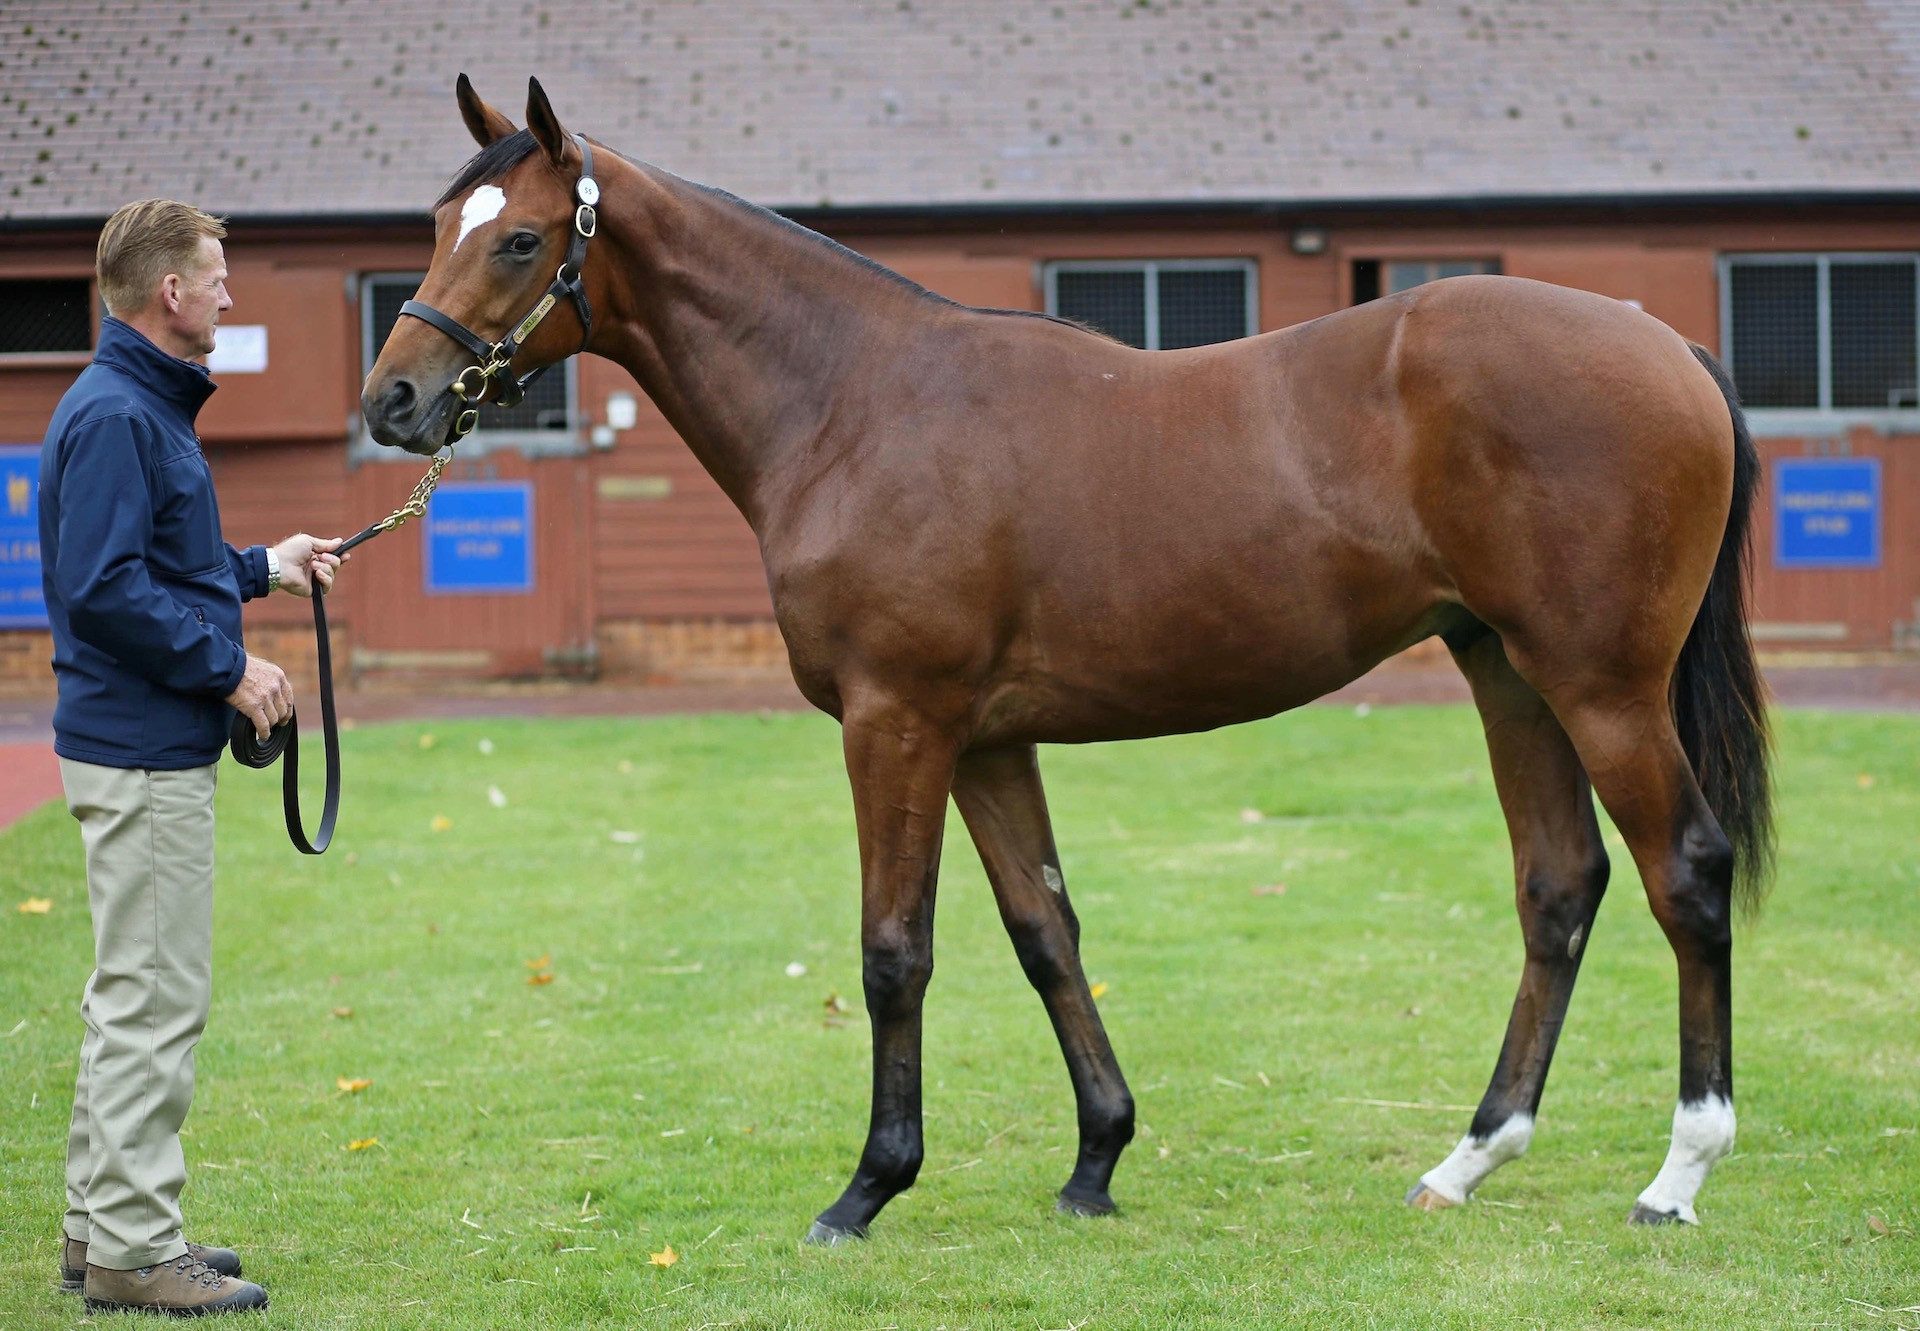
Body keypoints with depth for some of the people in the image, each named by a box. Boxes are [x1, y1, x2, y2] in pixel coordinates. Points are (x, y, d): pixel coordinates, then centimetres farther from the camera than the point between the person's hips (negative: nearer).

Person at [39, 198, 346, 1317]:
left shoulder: (146, 407, 15)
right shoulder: (113, 416, -17)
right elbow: (103, 589, -25)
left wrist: (265, 567, 17)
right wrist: (229, 665, -19)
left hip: (155, 749, 11)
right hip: (144, 754, -11)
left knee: (139, 994, 16)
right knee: (156, 999, -6)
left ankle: (105, 1224, 23)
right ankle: (132, 1248, -1)